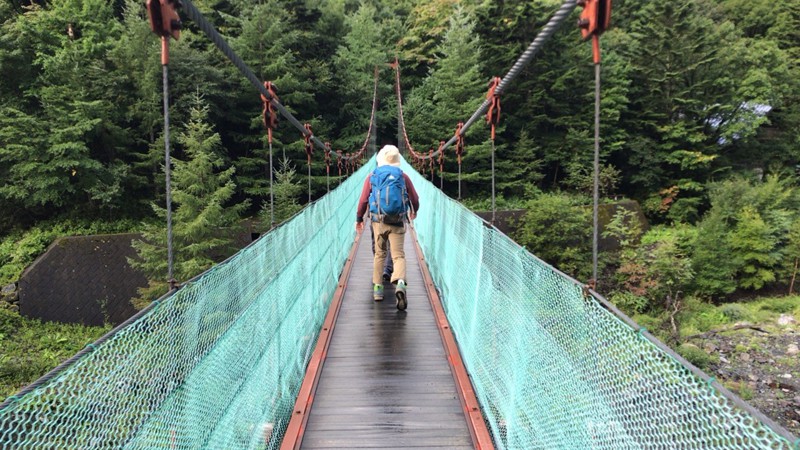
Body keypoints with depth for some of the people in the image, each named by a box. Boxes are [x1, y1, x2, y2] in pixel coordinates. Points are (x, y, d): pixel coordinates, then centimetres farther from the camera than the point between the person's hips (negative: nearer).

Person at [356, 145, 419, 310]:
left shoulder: (372, 177, 4)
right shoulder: (403, 177, 5)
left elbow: (363, 200, 3)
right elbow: (415, 198, 11)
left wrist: (359, 219, 16)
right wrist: (414, 211, 31)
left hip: (378, 221, 1)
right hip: (398, 222, -1)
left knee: (379, 254, 17)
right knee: (398, 255, -3)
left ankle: (377, 288, 20)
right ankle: (400, 283, -28)